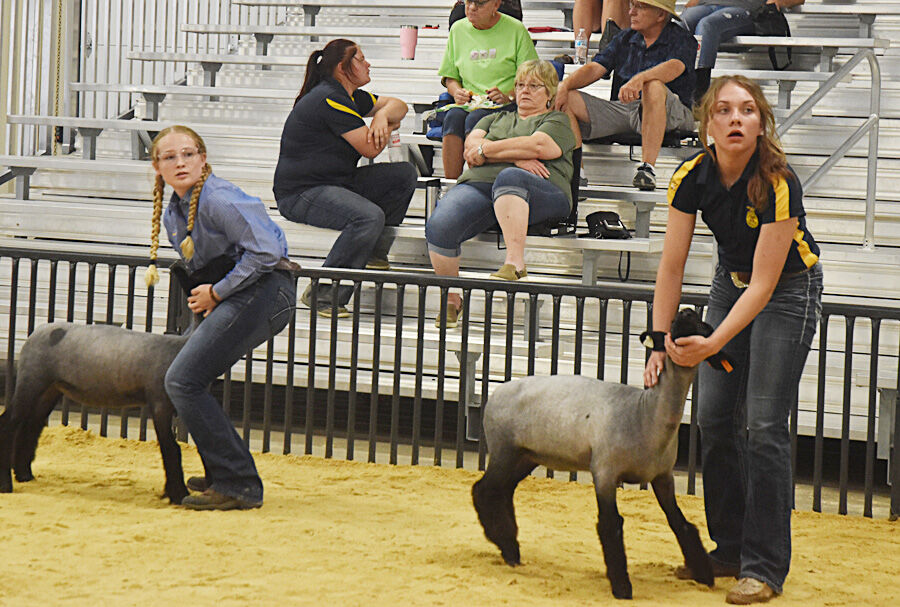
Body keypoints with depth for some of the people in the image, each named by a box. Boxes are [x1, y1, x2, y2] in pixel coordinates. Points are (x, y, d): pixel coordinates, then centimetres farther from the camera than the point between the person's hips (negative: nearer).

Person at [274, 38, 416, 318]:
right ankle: (322, 293, -29)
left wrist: (383, 115, -1)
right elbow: (370, 148, -19)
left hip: (338, 183, 10)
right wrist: (390, 127, 2)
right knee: (369, 216, -34)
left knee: (405, 175, 8)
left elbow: (398, 105, 24)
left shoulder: (351, 97, 12)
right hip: (300, 193, -10)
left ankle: (374, 255, 11)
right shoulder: (328, 100, -18)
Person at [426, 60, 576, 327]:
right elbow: (471, 147, 14)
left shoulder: (558, 121, 23)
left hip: (542, 191, -4)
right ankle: (451, 299, -15)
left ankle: (515, 263, -50)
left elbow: (537, 146, 0)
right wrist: (515, 156, -1)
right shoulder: (495, 119, 35)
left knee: (509, 177, -42)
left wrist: (486, 150, 5)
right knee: (439, 225, -29)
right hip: (479, 183, 4)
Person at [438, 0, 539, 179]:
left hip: (505, 105, -3)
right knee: (453, 117, -31)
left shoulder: (516, 30, 2)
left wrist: (509, 96, -18)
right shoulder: (458, 29, 14)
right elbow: (450, 76, 20)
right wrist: (456, 91, -3)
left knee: (474, 119, -34)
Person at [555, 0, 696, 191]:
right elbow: (594, 68, 9)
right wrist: (564, 86, -10)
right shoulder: (625, 39, 18)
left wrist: (639, 79, -41)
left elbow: (674, 67, -23)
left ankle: (647, 166, -44)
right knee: (568, 98, -11)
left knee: (654, 86, -39)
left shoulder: (681, 39, 0)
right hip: (622, 109, 6)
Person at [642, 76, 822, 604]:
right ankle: (730, 550, 16)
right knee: (715, 418, 2)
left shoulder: (779, 184, -30)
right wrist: (661, 344, -15)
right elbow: (672, 267, -10)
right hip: (731, 283, 5)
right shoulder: (693, 178, -16)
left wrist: (711, 344, -35)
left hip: (789, 290, -5)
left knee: (763, 424, -12)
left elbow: (764, 284, -29)